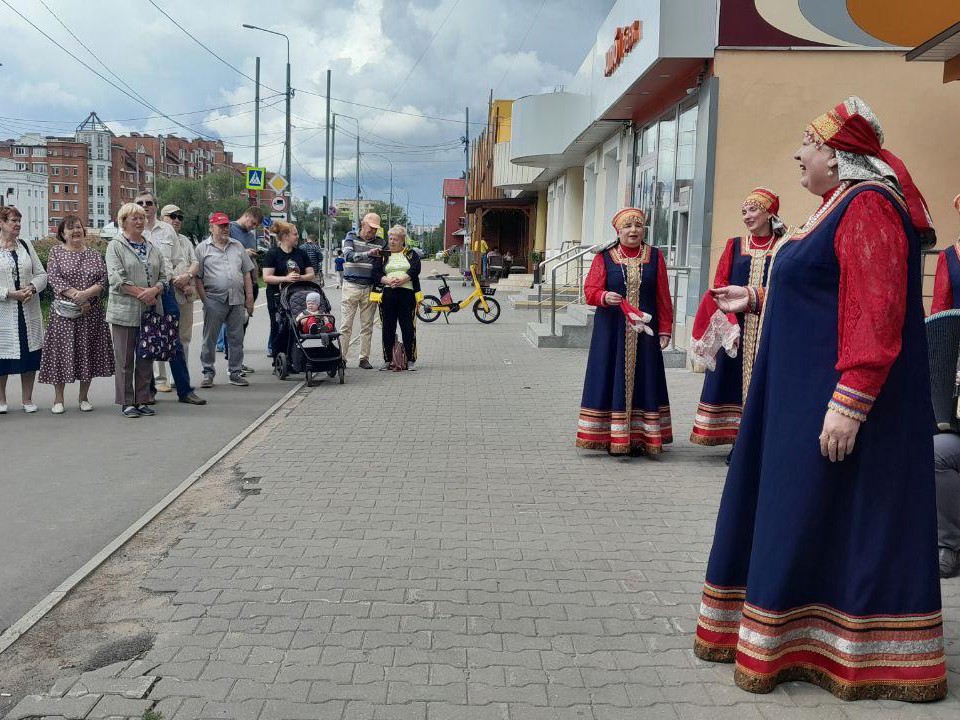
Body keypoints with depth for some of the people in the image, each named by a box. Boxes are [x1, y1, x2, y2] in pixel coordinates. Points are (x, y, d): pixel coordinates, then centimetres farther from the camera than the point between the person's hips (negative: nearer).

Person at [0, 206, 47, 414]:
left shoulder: (26, 246, 11)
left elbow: (41, 274, 10)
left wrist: (32, 288, -9)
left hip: (29, 311, 4)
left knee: (30, 353, 5)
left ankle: (27, 398, 17)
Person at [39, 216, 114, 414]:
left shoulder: (94, 254, 11)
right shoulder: (56, 252, 5)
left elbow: (104, 280, 1)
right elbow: (54, 278, -7)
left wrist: (86, 294, -16)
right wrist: (76, 296, -16)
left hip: (91, 313, 2)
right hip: (64, 313, -2)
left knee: (88, 352, 4)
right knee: (62, 351, -1)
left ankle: (84, 397, 16)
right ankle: (58, 399, 9)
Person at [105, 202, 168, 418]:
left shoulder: (152, 248, 16)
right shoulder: (115, 246, -1)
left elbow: (163, 276, 11)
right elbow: (115, 278, -12)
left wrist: (154, 290, -10)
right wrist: (141, 293, -17)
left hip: (150, 311, 5)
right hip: (125, 312, -5)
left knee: (146, 358, 9)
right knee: (124, 359, 1)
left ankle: (143, 401, 17)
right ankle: (126, 402, 8)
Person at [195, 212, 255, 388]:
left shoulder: (237, 246, 14)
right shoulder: (202, 249, 3)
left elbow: (246, 274, 15)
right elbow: (197, 277, -1)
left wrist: (249, 298, 8)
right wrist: (204, 300, -8)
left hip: (237, 301, 3)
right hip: (214, 301, -3)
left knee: (236, 339, 7)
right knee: (210, 339, 2)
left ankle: (236, 373, 16)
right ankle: (208, 373, 11)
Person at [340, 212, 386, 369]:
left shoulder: (379, 242, 9)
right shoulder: (351, 237, 3)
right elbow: (348, 256, -15)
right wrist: (368, 253, -28)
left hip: (369, 288, 2)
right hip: (351, 286, -2)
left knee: (367, 326, 4)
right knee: (346, 325, -1)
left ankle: (364, 358, 11)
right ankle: (341, 357, 3)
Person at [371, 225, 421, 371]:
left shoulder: (411, 254, 13)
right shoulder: (382, 255, 14)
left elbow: (415, 270, -3)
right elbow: (376, 273, 2)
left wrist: (402, 279, -18)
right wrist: (387, 280, -16)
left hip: (407, 293, -1)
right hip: (387, 294, 1)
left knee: (408, 327, -3)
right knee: (388, 328, 2)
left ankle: (411, 360, 3)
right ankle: (387, 360, 10)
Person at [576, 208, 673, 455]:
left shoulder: (655, 257, 7)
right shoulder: (604, 257, 3)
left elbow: (663, 298, 6)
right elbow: (590, 290, -3)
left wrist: (665, 330, 1)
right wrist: (605, 297, -24)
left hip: (645, 332, 2)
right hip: (611, 332, -1)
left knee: (642, 380, 4)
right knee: (613, 380, 0)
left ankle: (638, 438, 10)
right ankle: (612, 437, 8)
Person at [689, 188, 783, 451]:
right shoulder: (734, 245, 11)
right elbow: (720, 284, 3)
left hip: (769, 327, -2)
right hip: (735, 325, 2)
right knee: (735, 378, 2)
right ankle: (738, 442, 10)